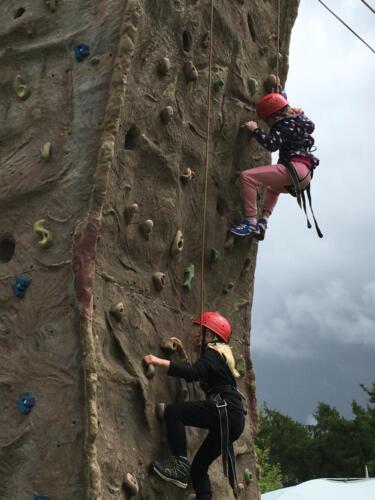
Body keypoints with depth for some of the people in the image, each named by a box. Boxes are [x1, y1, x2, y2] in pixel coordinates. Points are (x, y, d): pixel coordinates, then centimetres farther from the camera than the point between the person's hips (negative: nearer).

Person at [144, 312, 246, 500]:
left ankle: (180, 464, -21)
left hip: (225, 411, -10)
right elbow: (192, 376, 39)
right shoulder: (218, 355, 28)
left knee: (173, 412, -18)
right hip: (230, 417, 10)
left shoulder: (212, 352, -2)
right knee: (198, 468, 12)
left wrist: (159, 361, -24)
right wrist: (182, 353, 30)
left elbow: (193, 372, -22)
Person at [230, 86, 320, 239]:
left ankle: (251, 222, -22)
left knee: (247, 176, -18)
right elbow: (283, 100, 42)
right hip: (304, 175, 11)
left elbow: (272, 144, -22)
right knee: (272, 187, 41)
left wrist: (255, 130, -12)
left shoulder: (285, 124, -7)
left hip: (295, 169, -11)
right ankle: (263, 222, 24)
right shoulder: (297, 116, 21)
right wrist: (277, 86, 50)